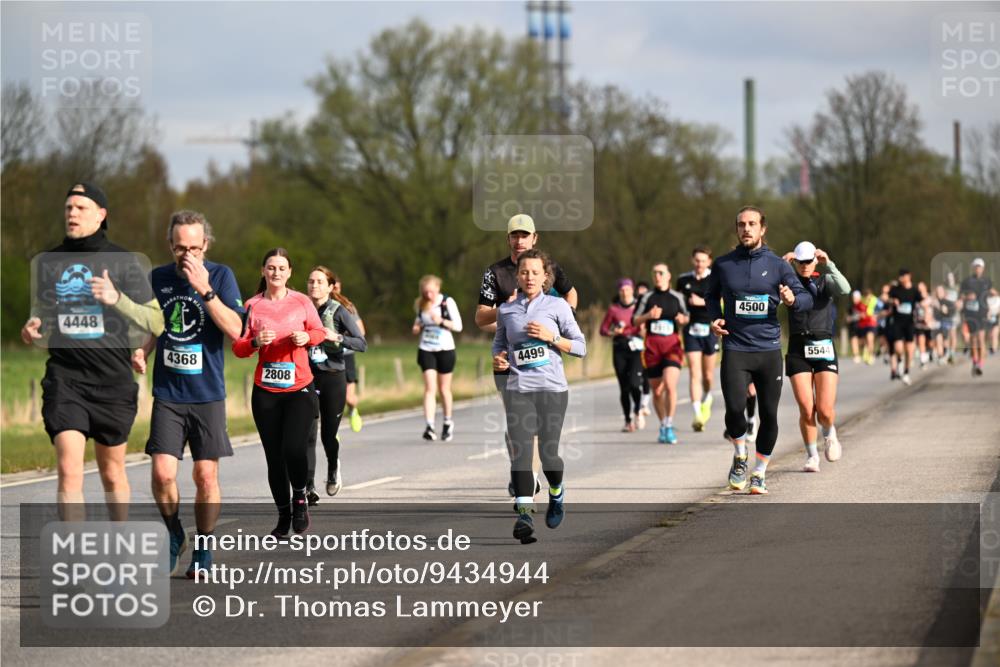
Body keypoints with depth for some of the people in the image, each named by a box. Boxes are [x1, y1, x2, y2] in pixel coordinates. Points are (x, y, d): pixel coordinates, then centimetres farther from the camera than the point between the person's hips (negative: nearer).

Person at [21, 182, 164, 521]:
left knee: (112, 474, 12)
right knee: (69, 471, -15)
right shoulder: (46, 263, 8)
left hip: (113, 381, -1)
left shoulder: (123, 262, 0)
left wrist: (117, 299, -17)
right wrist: (32, 331, -3)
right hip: (64, 379, 1)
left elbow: (155, 322, -2)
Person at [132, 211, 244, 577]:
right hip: (167, 394, 2)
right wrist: (141, 352, 0)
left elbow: (235, 330, -13)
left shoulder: (221, 275, -3)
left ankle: (203, 548, 17)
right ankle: (174, 535, 15)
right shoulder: (157, 278, 6)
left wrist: (205, 289, -20)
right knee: (162, 473, -10)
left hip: (208, 394, -1)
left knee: (206, 476, 0)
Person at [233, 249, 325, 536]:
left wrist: (307, 337, -7)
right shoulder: (252, 306, 1)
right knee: (274, 456, 4)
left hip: (299, 388, -1)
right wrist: (256, 342, -19)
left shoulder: (301, 302, 2)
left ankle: (299, 497, 10)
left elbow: (319, 332, 14)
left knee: (294, 449, -18)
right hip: (265, 392, 1)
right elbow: (238, 347, 1)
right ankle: (283, 515, 21)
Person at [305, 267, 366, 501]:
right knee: (308, 435, -9)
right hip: (307, 377, 2)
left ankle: (333, 468, 37)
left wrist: (337, 337, -21)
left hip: (333, 378, -2)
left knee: (328, 434, 4)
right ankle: (308, 488, -8)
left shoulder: (339, 312, -5)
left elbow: (362, 343, -8)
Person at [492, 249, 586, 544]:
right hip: (518, 389, 1)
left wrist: (551, 337, -11)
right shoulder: (506, 310, 9)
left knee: (548, 452, 0)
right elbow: (499, 341, 25)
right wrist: (499, 358, 3)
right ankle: (524, 514, -17)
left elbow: (580, 347, 4)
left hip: (552, 388, -1)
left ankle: (557, 493, 32)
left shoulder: (557, 306, 3)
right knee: (520, 452, -13)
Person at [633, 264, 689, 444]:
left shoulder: (677, 297, 9)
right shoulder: (647, 297, 8)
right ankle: (663, 426, 21)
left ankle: (669, 426, -15)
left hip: (672, 344, -1)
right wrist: (649, 316, -14)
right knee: (657, 390, 6)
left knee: (670, 385, -20)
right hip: (652, 345, 1)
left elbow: (686, 318, 19)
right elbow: (635, 321, 5)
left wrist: (682, 320, -4)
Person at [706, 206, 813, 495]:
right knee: (735, 408, -17)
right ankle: (739, 456, 12)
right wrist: (715, 317, 4)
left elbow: (807, 298, 3)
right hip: (735, 349, -1)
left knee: (769, 414, 3)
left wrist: (792, 300, -19)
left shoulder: (777, 265, 3)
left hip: (769, 350, 1)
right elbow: (712, 295, 23)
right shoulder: (723, 264, 5)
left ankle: (759, 473, 20)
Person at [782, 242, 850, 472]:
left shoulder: (825, 281, 7)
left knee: (825, 410, -7)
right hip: (797, 349, 0)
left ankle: (829, 433, 28)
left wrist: (828, 265, -25)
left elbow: (844, 289, -15)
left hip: (823, 348, 0)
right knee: (806, 409, -7)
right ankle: (812, 456, 11)